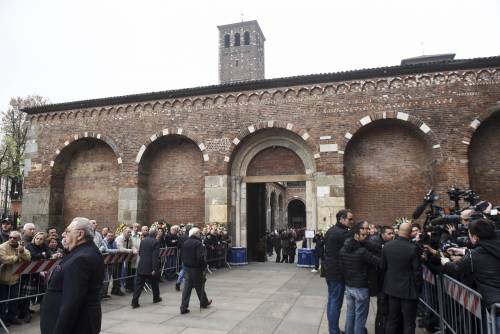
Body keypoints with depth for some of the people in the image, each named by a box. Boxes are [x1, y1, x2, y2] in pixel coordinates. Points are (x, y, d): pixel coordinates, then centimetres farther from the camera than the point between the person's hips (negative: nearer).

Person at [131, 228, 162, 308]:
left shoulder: (143, 240, 5)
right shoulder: (156, 242, -13)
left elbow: (139, 252, 12)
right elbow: (155, 256, -19)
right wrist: (154, 269, -18)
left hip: (141, 266, 4)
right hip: (150, 267, -4)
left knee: (139, 285, 6)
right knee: (154, 283, 16)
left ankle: (134, 302, 0)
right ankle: (156, 298, 31)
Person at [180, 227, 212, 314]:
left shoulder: (185, 243, 5)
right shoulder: (198, 243, -19)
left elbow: (182, 255, 12)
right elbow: (200, 257, -25)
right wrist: (204, 266, -13)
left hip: (187, 267, 6)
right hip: (196, 268, -6)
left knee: (187, 287, 8)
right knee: (199, 286, 12)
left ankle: (183, 307, 5)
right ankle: (204, 303, 32)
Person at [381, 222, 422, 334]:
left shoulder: (386, 246, -4)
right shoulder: (413, 248, -19)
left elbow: (383, 267, 2)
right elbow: (417, 271, -14)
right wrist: (418, 287, 2)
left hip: (392, 288, 5)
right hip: (408, 289, -4)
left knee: (392, 320, 15)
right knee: (409, 322, 8)